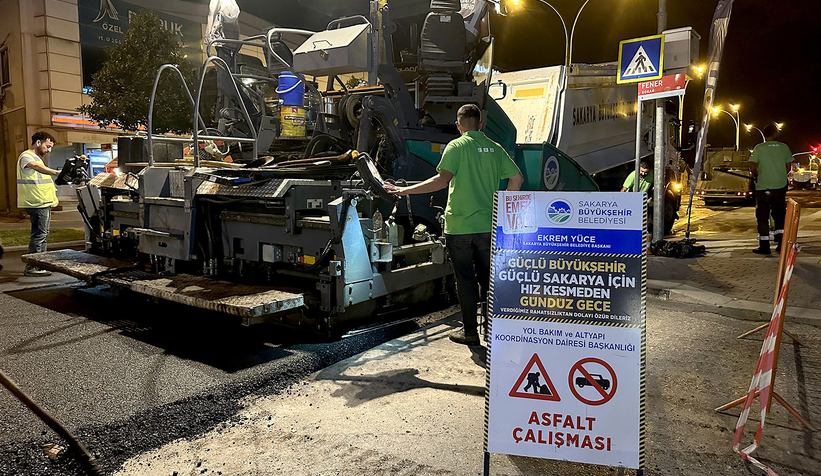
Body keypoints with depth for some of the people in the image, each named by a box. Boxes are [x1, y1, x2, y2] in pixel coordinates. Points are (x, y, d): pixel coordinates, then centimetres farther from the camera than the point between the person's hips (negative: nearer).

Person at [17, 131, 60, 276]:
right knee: (38, 234, -11)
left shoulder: (36, 157, 21)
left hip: (43, 203, 11)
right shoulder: (26, 156, -13)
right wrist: (55, 172, -53)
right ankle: (31, 267, -8)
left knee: (42, 234, 16)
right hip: (37, 204, -11)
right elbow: (35, 166, -36)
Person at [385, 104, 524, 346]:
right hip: (488, 226, 4)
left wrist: (406, 190, -17)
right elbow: (517, 178, 7)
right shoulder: (495, 148, 7)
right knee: (487, 278, 16)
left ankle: (470, 332, 14)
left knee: (465, 280, 6)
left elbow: (443, 179, -20)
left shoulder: (456, 146, -7)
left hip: (460, 227, -4)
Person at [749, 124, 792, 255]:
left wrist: (756, 176, 16)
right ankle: (781, 242, 9)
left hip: (763, 187, -3)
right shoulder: (784, 147, 4)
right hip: (780, 186, 3)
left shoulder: (759, 148, -5)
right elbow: (788, 167, 10)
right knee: (779, 214, 15)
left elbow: (754, 168, -4)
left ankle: (764, 246, 3)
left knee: (763, 216, 3)